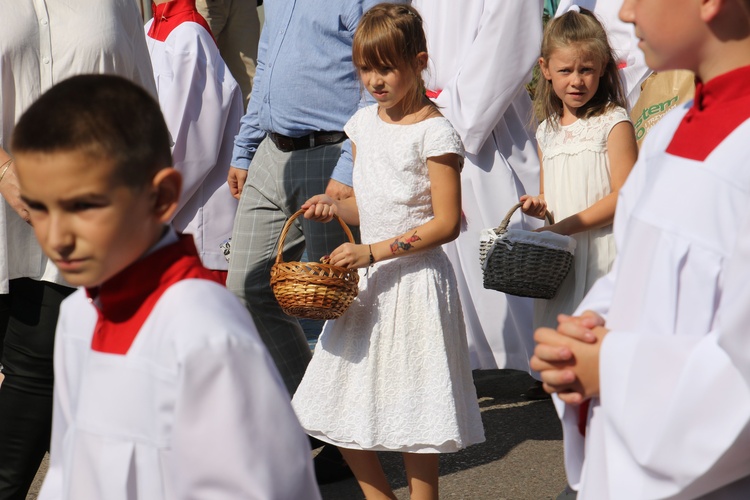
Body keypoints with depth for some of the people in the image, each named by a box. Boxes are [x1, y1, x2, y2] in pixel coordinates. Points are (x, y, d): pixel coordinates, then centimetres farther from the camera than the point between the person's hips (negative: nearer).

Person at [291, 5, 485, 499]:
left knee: (413, 410, -1)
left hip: (415, 280, -7)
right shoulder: (364, 123, 9)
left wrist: (374, 252, -21)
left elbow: (446, 223, -16)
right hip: (367, 283, 8)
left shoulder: (434, 133, -13)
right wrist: (335, 206, -3)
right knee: (342, 408, 10)